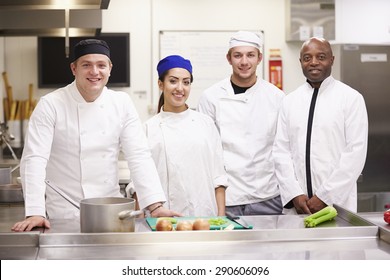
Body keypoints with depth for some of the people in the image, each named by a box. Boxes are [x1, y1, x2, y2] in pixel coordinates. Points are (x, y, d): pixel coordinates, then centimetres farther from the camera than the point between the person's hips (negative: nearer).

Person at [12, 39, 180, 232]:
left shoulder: (122, 103, 1)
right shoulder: (50, 105, -8)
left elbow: (139, 156, -2)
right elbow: (35, 159, -14)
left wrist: (155, 205, -12)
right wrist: (35, 213, -24)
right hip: (64, 214, -3)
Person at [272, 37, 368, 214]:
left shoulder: (351, 98, -2)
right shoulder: (289, 101, 8)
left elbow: (356, 153, -8)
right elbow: (281, 150, 4)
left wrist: (324, 197, -12)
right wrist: (295, 195, -7)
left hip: (336, 202, -2)